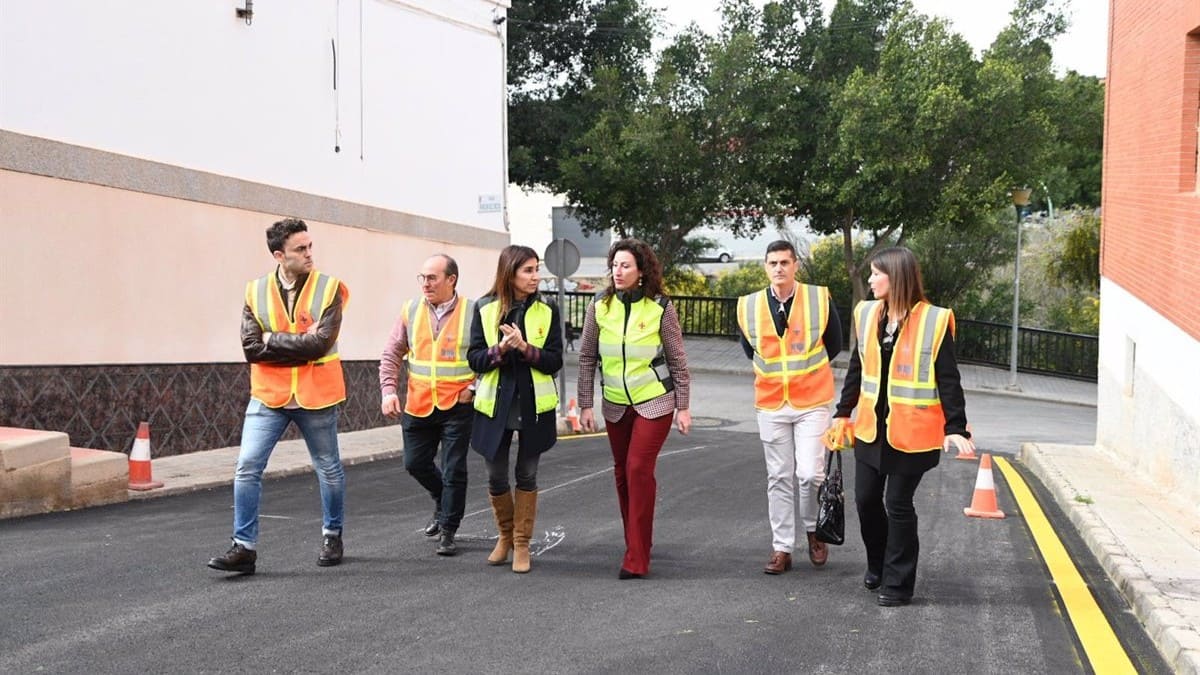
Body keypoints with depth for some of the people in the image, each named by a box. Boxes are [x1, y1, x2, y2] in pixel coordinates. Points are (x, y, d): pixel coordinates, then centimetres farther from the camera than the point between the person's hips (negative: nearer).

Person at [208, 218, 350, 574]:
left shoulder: (329, 289, -7)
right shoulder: (256, 292, -1)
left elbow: (321, 342, -18)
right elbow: (251, 347, -9)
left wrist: (274, 340, -13)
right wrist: (300, 346, -15)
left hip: (316, 397, -1)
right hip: (268, 396, 1)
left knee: (329, 469, 12)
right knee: (247, 466, -7)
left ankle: (332, 535, 33)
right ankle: (244, 546, 1)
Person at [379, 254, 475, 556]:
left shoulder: (472, 312, -8)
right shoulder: (411, 311, 2)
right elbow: (391, 355, 7)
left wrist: (474, 387, -10)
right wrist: (388, 390, -4)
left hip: (457, 407, -4)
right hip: (418, 406, 4)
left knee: (454, 471, 2)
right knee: (415, 463, 12)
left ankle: (447, 531, 15)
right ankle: (442, 501, 41)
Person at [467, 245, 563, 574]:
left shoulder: (547, 311, -1)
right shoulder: (485, 309, -1)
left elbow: (555, 361, -5)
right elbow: (474, 358, -3)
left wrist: (525, 348, -21)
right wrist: (500, 349, -22)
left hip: (534, 405, 0)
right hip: (495, 404, 0)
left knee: (526, 476, 7)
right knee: (496, 478, 8)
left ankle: (522, 543, 19)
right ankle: (505, 535, 31)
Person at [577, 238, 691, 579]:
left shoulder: (660, 308, -9)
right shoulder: (599, 307, -2)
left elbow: (677, 360, -2)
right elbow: (587, 358, 3)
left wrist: (683, 407, -2)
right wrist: (585, 405, 0)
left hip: (654, 402, -4)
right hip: (616, 404, 4)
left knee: (638, 468, -13)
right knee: (622, 472, 11)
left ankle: (637, 559, -10)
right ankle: (636, 541, 29)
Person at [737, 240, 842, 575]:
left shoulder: (820, 299, -7)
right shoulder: (749, 306, -2)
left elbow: (833, 346, 8)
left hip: (811, 401, -2)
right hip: (770, 404, 2)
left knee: (809, 473, -9)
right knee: (779, 478, 7)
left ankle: (814, 531, 18)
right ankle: (781, 548, 16)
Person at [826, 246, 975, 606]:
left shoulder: (934, 321, -12)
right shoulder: (867, 314, 4)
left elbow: (948, 380, -10)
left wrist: (955, 427, -15)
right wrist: (843, 414, 16)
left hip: (910, 434, -5)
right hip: (871, 429, 5)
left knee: (898, 505, 1)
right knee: (866, 499, 11)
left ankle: (898, 583, 15)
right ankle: (877, 566, 33)